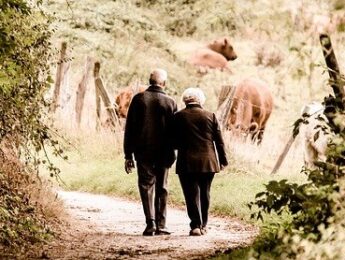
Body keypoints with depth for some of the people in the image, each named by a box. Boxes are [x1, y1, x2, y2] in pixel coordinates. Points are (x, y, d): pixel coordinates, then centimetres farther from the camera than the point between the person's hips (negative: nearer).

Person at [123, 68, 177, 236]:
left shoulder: (138, 99, -3)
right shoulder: (170, 103, -2)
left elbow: (129, 128, -2)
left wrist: (128, 155, 2)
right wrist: (171, 152, 10)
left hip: (142, 152, -1)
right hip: (164, 153, 1)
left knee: (146, 186, 5)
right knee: (161, 188, 10)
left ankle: (150, 222, -9)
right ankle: (161, 225, 9)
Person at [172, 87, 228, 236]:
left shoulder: (178, 117, -3)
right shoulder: (210, 116, 2)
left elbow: (174, 141, 2)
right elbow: (219, 140, 5)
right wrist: (223, 160, 12)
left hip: (187, 162, -2)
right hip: (208, 162, 2)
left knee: (192, 194, -1)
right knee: (204, 194, 14)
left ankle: (195, 225, -10)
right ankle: (203, 225, 19)